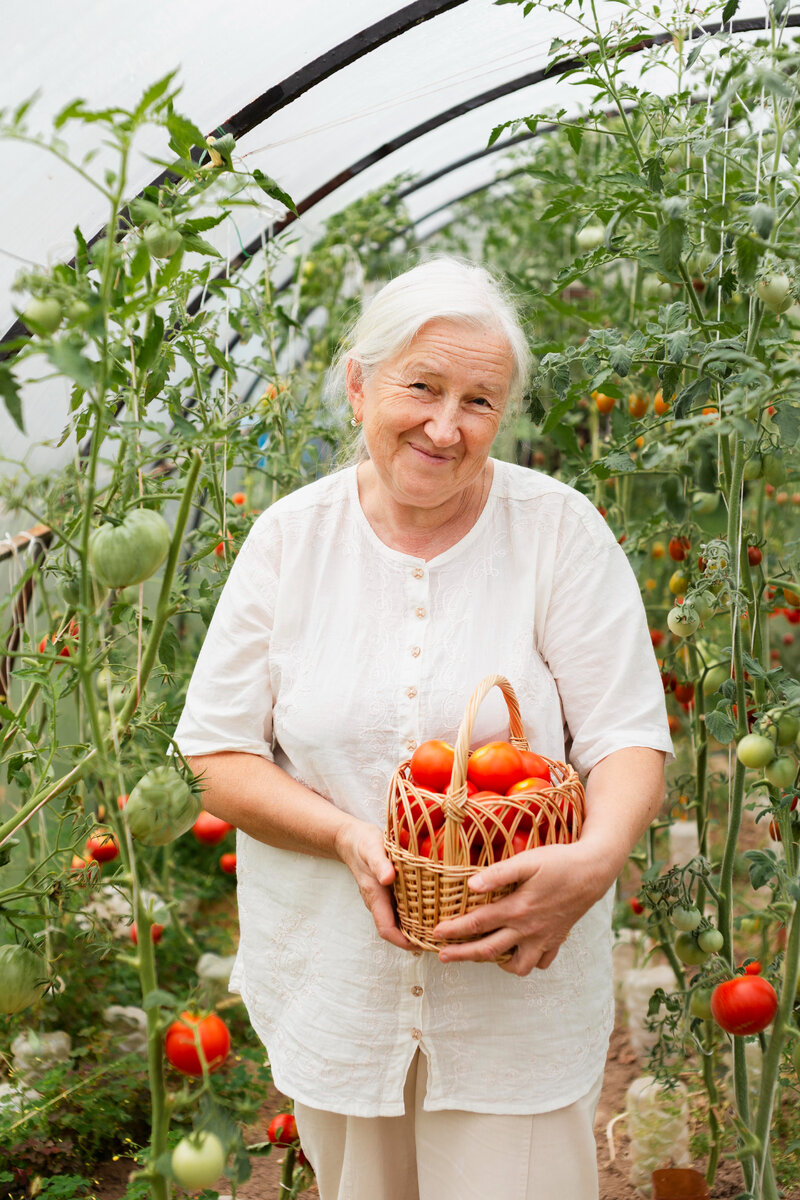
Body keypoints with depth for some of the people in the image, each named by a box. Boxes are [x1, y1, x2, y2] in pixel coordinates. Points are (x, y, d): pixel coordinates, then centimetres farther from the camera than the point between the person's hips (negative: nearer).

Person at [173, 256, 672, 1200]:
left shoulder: (559, 530, -8)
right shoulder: (290, 538, -3)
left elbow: (630, 740, -8)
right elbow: (216, 753, -2)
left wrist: (596, 859, -30)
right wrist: (349, 836, -20)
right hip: (332, 982, 2)